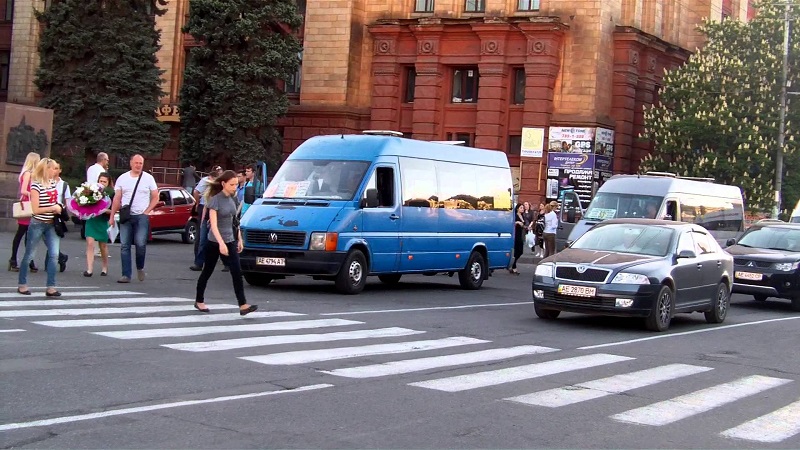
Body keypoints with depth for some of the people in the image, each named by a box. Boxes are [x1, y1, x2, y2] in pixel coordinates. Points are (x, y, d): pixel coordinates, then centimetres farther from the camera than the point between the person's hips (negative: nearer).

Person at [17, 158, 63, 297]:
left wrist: (59, 207, 3)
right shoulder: (36, 186, -16)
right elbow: (36, 209, -20)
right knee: (29, 255, 7)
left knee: (54, 254, -4)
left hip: (51, 224, 6)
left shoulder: (52, 183, 5)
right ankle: (22, 284, 20)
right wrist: (53, 208, -18)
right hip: (37, 224, -6)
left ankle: (51, 287, -1)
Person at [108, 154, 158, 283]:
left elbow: (155, 198, 5)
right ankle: (126, 275, 3)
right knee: (124, 246, 0)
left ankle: (140, 268, 13)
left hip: (141, 216, -2)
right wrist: (112, 216, 5)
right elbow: (117, 199, 8)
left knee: (140, 244, -13)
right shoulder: (122, 178, 7)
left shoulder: (148, 178, 3)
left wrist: (146, 211, -4)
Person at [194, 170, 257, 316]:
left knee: (237, 272, -6)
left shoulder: (232, 199, 6)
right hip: (215, 241, -5)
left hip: (231, 240, 6)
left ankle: (243, 305, -12)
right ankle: (199, 301, 25)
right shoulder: (215, 200, -14)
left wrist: (239, 239, 15)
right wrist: (221, 243, -30)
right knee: (207, 271, 9)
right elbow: (213, 224, -21)